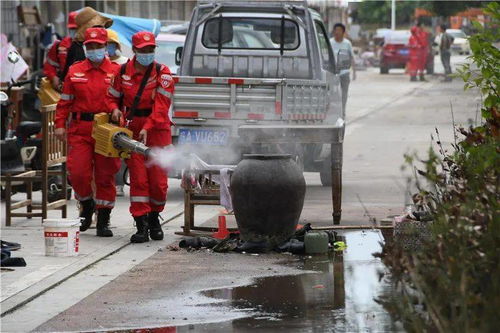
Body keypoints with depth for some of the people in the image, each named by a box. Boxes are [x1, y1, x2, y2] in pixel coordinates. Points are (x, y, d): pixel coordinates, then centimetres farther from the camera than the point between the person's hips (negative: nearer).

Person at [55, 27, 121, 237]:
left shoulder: (116, 72, 4)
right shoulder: (75, 71, 10)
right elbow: (65, 100, 12)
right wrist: (60, 124, 3)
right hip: (80, 131, 1)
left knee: (106, 176, 2)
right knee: (78, 172, -7)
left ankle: (103, 221, 10)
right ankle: (86, 205, 22)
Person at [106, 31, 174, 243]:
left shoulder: (162, 73, -5)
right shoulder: (123, 72, 5)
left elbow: (161, 106, -14)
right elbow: (112, 97, 16)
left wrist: (147, 128, -25)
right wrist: (115, 110, -7)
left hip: (157, 130, -1)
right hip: (132, 130, 1)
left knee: (158, 180, 0)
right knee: (138, 178, -5)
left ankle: (154, 218, 23)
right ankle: (141, 226, -5)